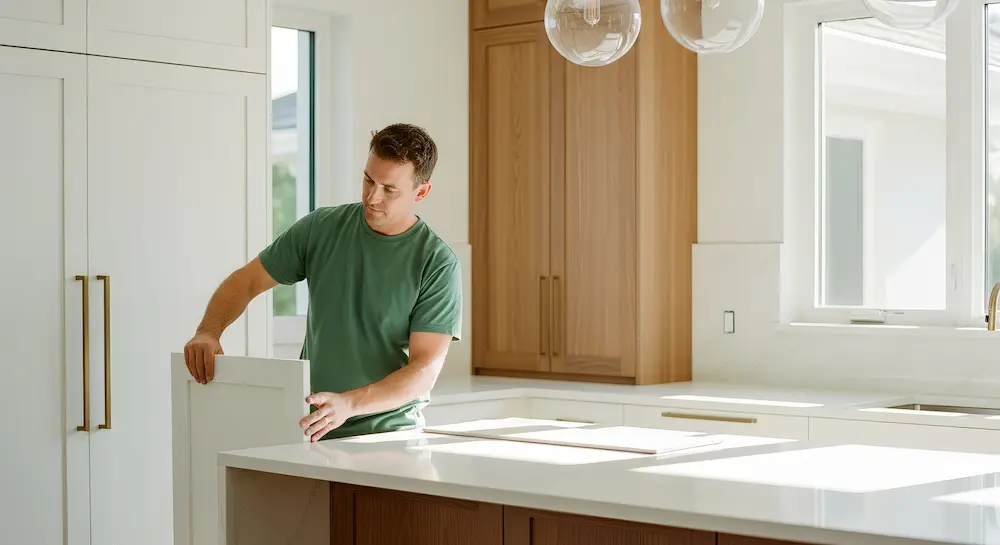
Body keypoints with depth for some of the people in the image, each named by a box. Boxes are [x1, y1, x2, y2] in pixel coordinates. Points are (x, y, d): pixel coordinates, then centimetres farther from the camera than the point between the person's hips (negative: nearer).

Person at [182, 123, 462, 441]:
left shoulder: (438, 264, -8)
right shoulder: (321, 228, 4)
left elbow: (426, 369, -14)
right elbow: (246, 281, 11)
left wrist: (348, 404, -28)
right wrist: (208, 331, -9)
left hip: (388, 435, -3)